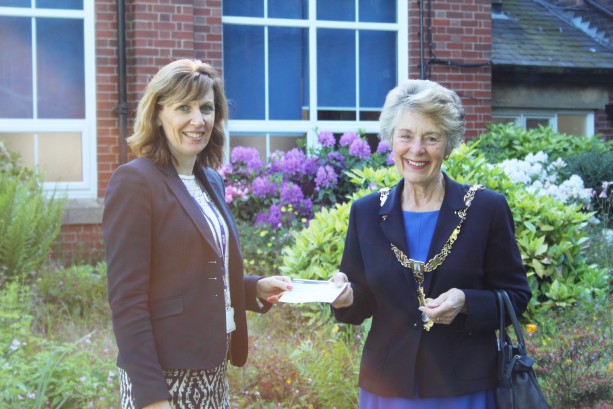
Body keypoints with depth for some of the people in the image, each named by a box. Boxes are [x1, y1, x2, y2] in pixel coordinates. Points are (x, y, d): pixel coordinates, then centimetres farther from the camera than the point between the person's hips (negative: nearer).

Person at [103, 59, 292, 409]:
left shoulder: (211, 181, 10)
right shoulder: (134, 182, -13)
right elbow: (127, 300, -17)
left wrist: (256, 288, 2)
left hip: (212, 371, 8)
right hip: (163, 376, -8)